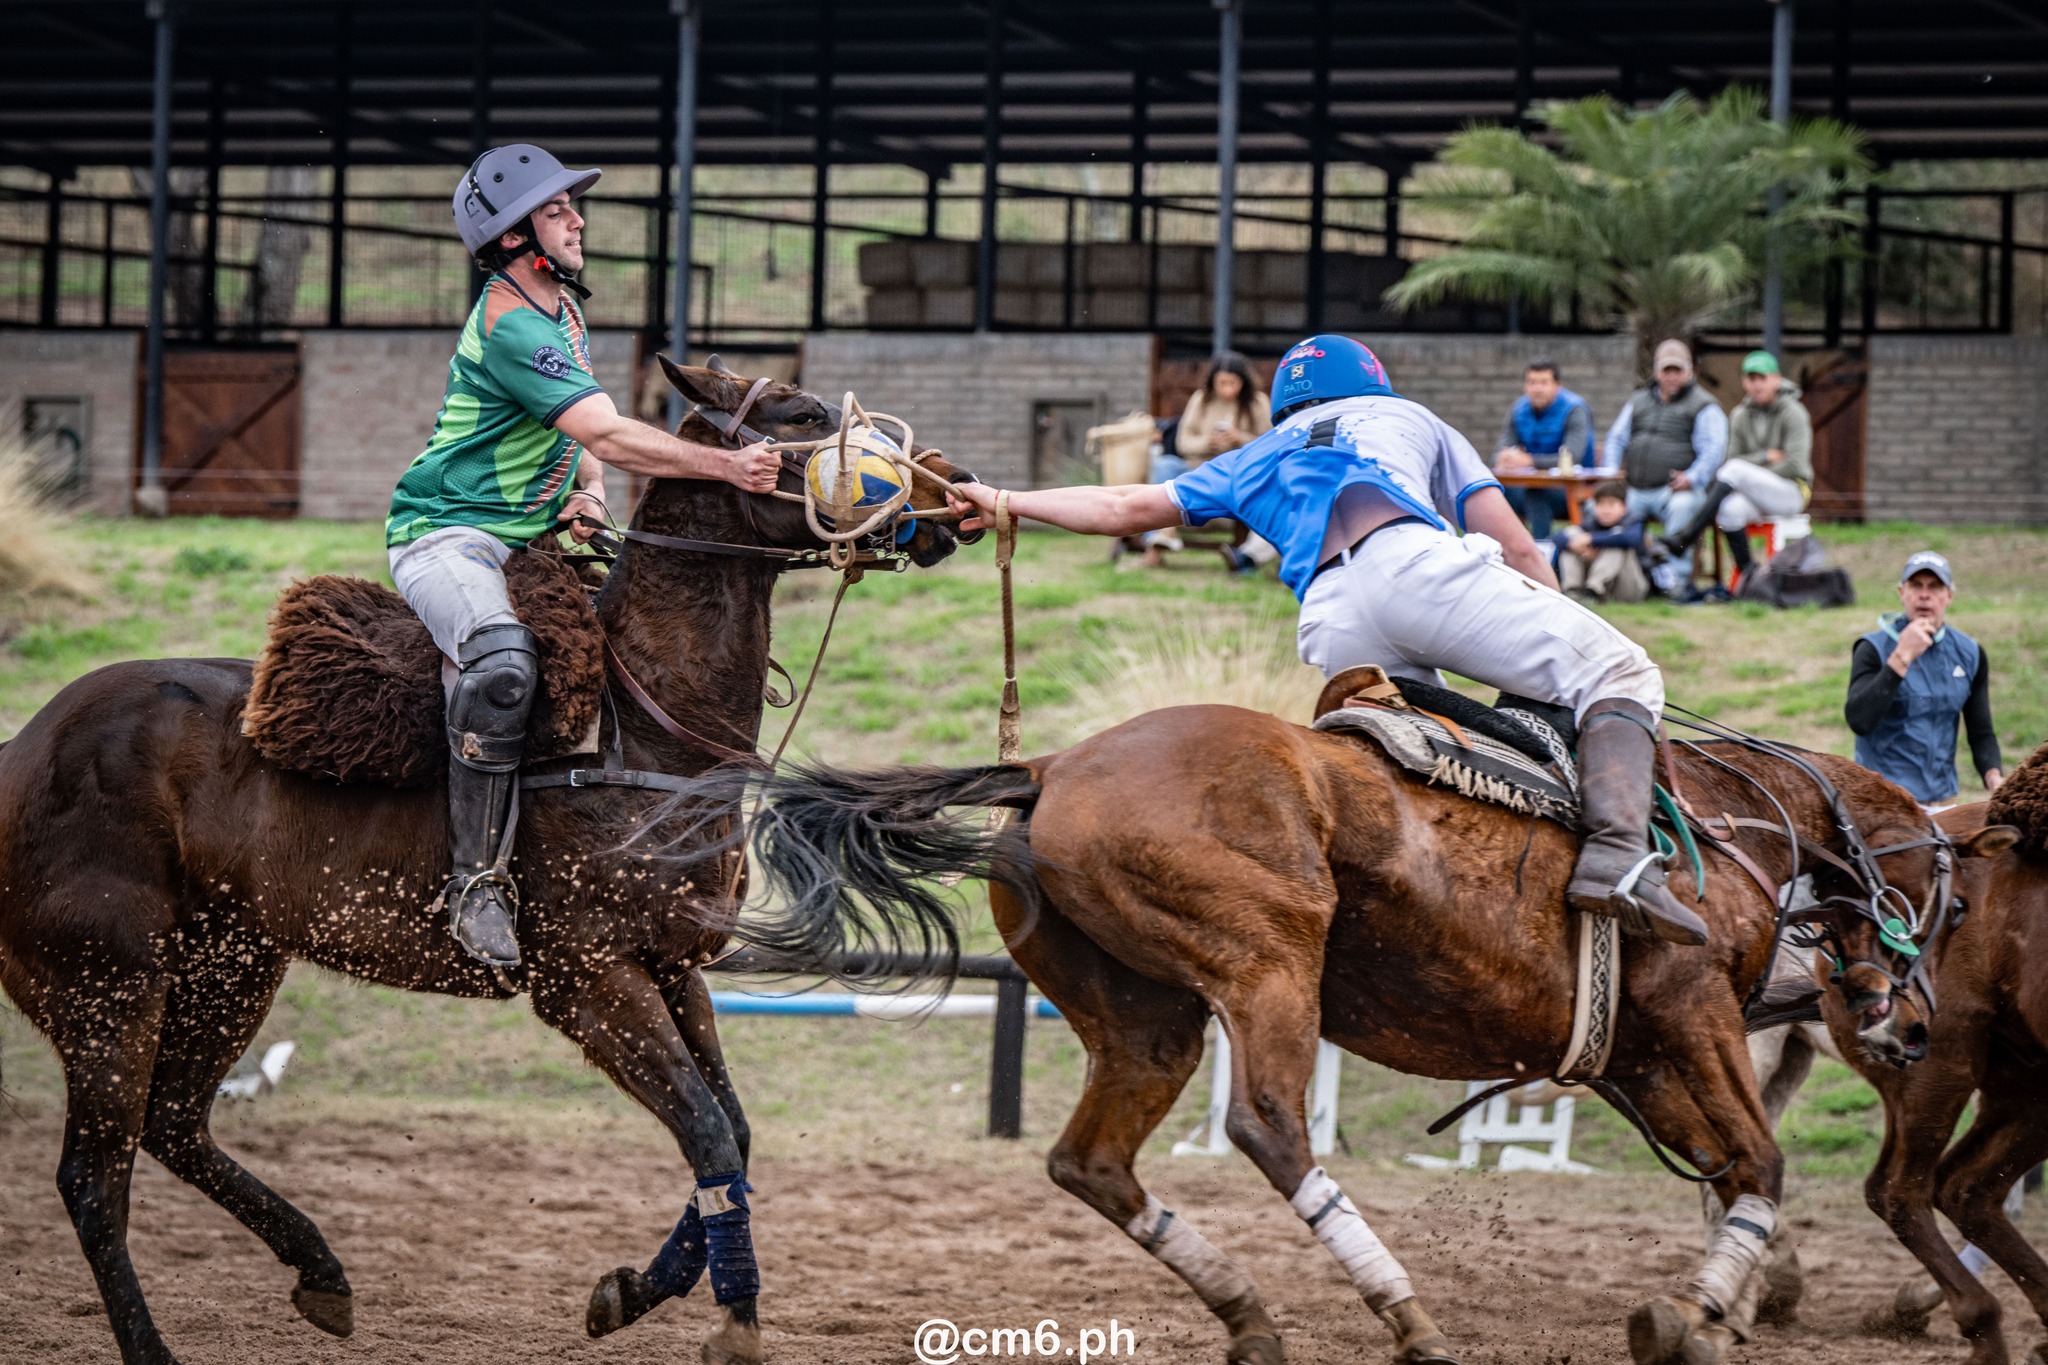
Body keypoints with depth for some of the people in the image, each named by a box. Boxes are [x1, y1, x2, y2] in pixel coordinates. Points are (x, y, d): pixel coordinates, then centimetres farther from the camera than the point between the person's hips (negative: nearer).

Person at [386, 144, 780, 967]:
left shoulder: (564, 308, 13)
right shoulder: (510, 326, -20)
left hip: (532, 536, 10)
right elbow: (607, 434, -29)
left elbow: (586, 433, 23)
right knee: (503, 664, -36)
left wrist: (588, 491, 0)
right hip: (447, 534, -10)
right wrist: (729, 467, -33)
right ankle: (474, 880, -31)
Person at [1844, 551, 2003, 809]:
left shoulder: (1970, 654, 9)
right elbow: (1858, 721, -20)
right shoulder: (1874, 650, -5)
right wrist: (1902, 657, -22)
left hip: (1944, 797, 4)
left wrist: (1993, 775, -8)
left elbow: (1981, 732, 14)